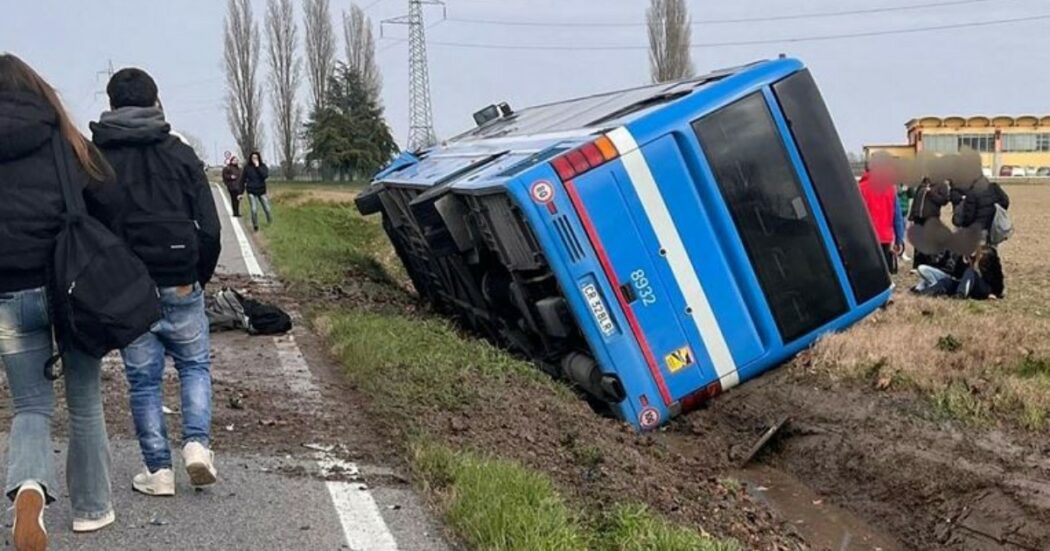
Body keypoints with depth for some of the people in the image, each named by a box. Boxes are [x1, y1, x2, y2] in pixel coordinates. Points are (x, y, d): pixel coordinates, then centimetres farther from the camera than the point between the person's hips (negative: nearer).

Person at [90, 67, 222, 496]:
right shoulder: (181, 154, 1)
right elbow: (210, 229, -2)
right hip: (180, 288, 0)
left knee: (143, 381, 10)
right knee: (195, 365, 18)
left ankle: (158, 471, 13)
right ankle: (197, 442, 0)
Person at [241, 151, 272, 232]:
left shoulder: (263, 166, -1)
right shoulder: (247, 168, -2)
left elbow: (265, 175, -20)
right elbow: (243, 180, 2)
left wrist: (258, 167, -21)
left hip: (261, 191, 1)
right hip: (251, 192, -1)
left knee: (267, 209, 3)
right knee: (254, 210, -8)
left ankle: (270, 224, 25)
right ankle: (255, 226, 8)